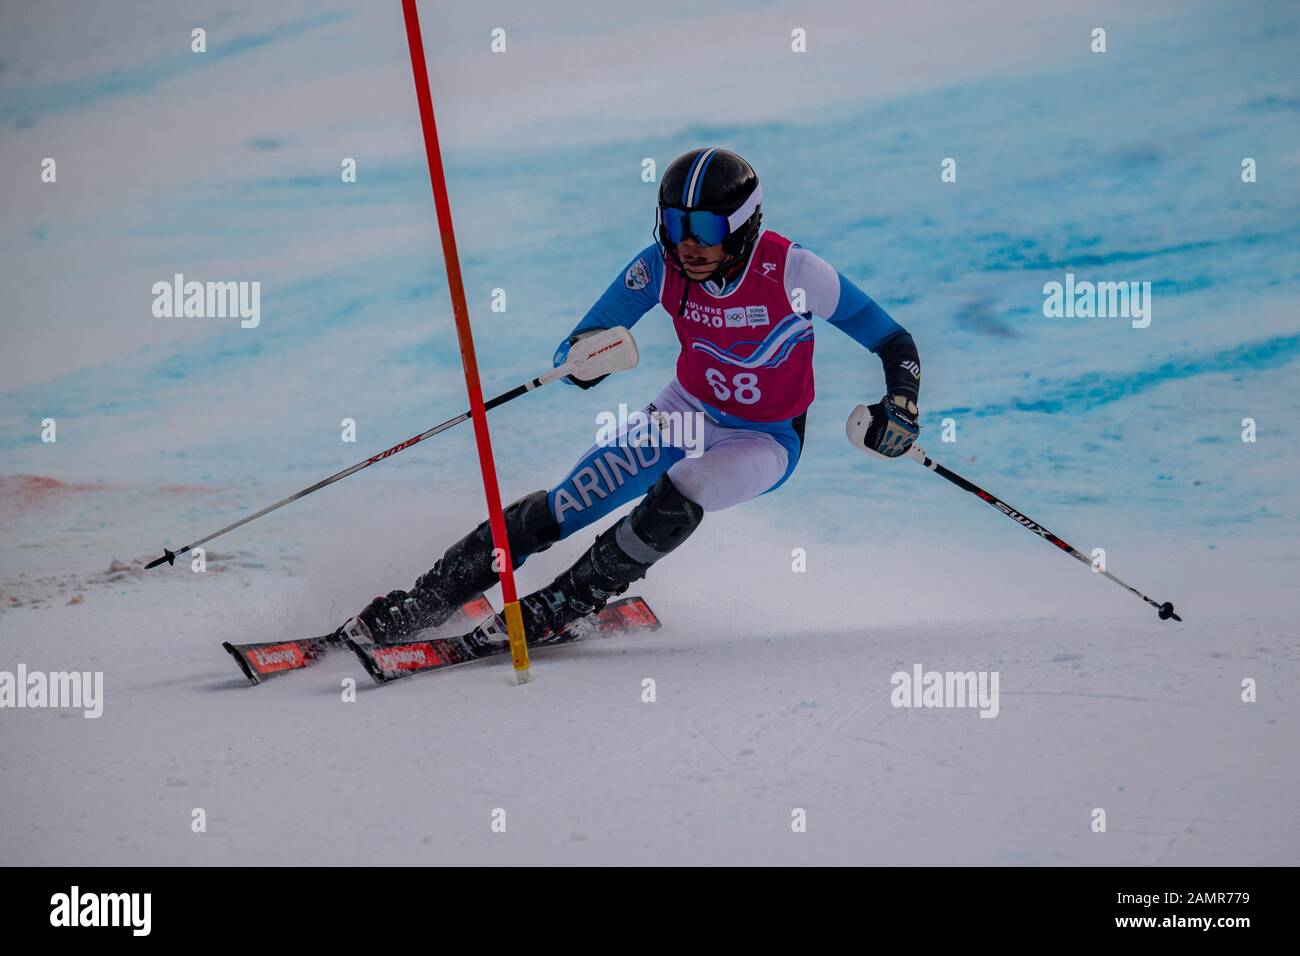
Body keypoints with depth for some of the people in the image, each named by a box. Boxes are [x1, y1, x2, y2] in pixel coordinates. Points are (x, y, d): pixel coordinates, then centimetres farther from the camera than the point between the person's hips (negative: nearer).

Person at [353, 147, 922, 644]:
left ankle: (564, 605, -13)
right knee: (559, 509, -9)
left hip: (765, 441, -3)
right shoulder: (660, 267, -20)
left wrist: (900, 408, -35)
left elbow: (896, 344, -18)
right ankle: (433, 596, 6)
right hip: (688, 413, 3)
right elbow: (573, 354, -17)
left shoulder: (791, 271, -28)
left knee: (677, 497, -33)